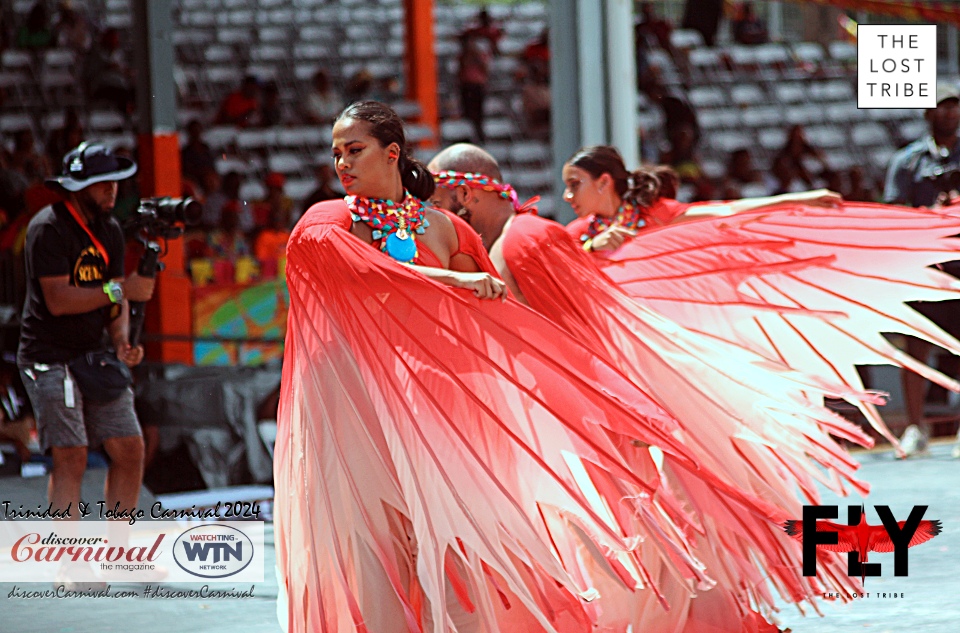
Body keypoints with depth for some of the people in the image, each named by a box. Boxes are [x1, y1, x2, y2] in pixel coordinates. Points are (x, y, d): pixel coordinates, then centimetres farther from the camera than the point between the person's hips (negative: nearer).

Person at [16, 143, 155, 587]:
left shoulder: (109, 230, 11)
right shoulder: (48, 228, -13)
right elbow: (58, 300, -20)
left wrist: (122, 342, -3)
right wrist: (119, 290, -22)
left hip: (93, 355, 7)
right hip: (49, 358, -7)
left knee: (130, 448, 3)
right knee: (70, 456, -12)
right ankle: (69, 565, -8)